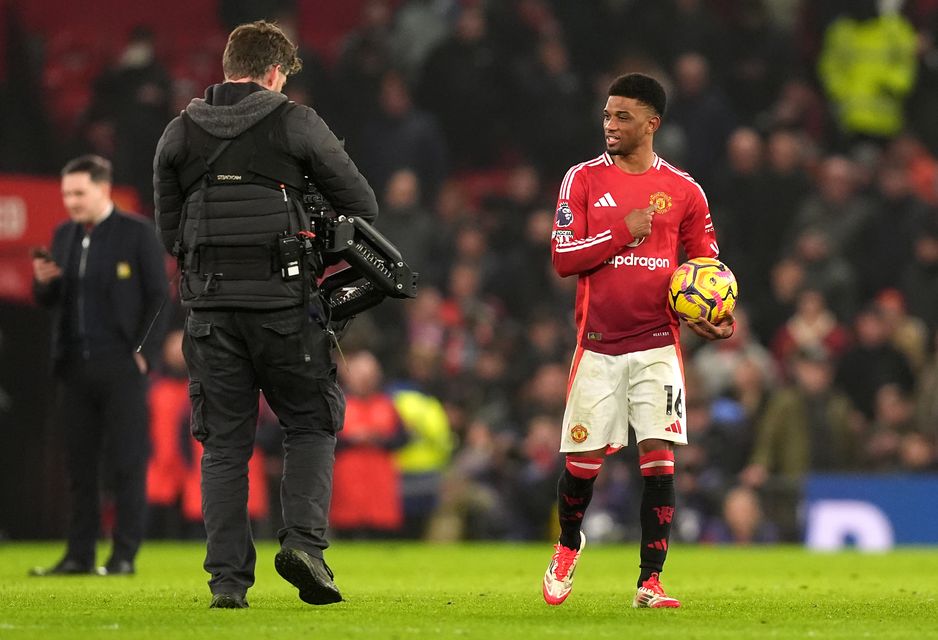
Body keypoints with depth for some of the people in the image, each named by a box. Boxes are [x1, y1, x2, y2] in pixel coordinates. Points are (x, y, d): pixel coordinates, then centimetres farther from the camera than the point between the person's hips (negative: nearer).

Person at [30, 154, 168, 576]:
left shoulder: (136, 233, -3)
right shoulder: (64, 236, 13)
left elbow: (159, 296, -5)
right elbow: (49, 302, 17)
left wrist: (143, 353, -11)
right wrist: (43, 282, -5)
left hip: (121, 366, -5)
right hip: (75, 366, 5)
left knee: (126, 462, -3)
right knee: (79, 463, 5)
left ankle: (124, 555, -1)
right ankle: (79, 554, 8)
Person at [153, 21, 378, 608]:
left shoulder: (180, 134, 7)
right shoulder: (295, 124, -2)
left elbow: (169, 230, 12)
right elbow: (362, 204, 4)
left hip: (210, 308, 3)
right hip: (284, 303, -3)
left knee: (224, 444, 7)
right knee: (311, 425, 11)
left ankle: (228, 576, 1)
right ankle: (303, 540, -8)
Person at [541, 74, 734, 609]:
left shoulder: (683, 191, 5)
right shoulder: (584, 179, 3)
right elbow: (564, 258, -4)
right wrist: (624, 232, -14)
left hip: (657, 346, 0)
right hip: (598, 346, 0)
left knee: (660, 459, -9)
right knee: (582, 460, 2)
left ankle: (651, 581, -3)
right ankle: (568, 547, 32)